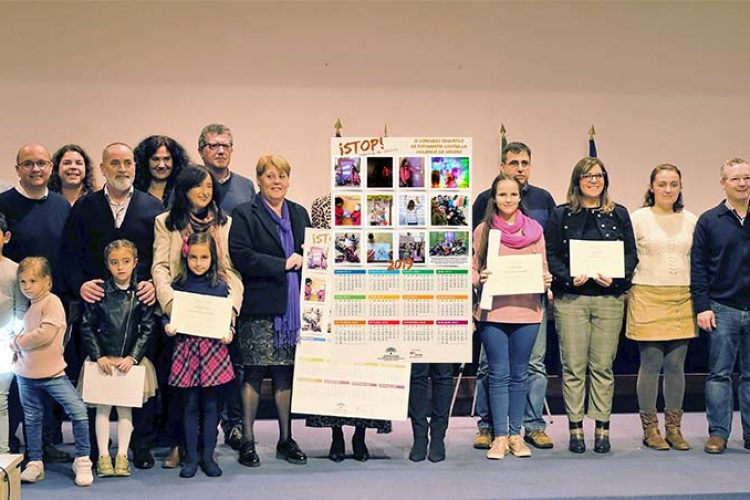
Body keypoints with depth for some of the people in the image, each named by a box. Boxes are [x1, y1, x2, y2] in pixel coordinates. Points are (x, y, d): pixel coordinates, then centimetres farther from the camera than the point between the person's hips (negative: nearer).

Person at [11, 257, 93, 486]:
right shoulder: (28, 306, 9)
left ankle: (82, 461, -3)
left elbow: (46, 333, -24)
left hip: (52, 372, -7)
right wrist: (17, 345, 1)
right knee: (31, 418, 15)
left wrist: (18, 342, -11)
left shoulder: (52, 302, -13)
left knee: (78, 411, -16)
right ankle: (34, 463, 28)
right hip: (26, 373, 7)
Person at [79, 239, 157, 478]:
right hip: (103, 359, 0)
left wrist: (132, 357, -10)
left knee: (126, 406, 7)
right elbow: (87, 327, -1)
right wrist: (99, 356, -8)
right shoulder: (99, 292, -5)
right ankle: (103, 455, 11)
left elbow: (147, 329, -2)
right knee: (103, 406, 4)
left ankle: (122, 455, 15)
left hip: (130, 360, 0)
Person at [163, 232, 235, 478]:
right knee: (191, 405, 5)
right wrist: (168, 326, -12)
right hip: (187, 348, 0)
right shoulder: (178, 286, 3)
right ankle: (191, 458, 13)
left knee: (210, 404, 6)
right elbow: (168, 313, 8)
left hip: (213, 348, 0)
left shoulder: (220, 286, 3)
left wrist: (228, 331, -11)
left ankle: (208, 457, 15)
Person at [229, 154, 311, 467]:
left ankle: (286, 440, 16)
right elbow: (240, 256, -13)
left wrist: (303, 261, 0)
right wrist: (283, 265, -13)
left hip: (292, 306, 5)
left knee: (286, 372, 8)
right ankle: (247, 441, 8)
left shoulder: (299, 214, 17)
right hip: (260, 307, -5)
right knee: (255, 372, -1)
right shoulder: (245, 215, -1)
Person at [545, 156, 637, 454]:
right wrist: (569, 278, -13)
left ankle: (602, 428, 9)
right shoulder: (561, 215, 7)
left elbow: (631, 253, 8)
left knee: (603, 366, 3)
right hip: (570, 298, -1)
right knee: (573, 366, -1)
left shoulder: (618, 214, 11)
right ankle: (575, 429, 6)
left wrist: (615, 277, -9)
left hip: (609, 298, 1)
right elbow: (550, 254, 2)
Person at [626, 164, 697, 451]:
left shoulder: (691, 221, 10)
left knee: (676, 365, 6)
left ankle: (674, 427, 15)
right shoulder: (637, 218, 0)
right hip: (648, 298, -3)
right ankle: (650, 428, 10)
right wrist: (625, 290, -5)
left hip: (682, 299, 3)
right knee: (650, 365, 0)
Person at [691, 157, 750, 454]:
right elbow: (698, 267, 0)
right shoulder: (709, 221, 2)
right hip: (722, 310, -2)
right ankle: (718, 433, 8)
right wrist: (702, 306, -6)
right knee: (719, 374, 2)